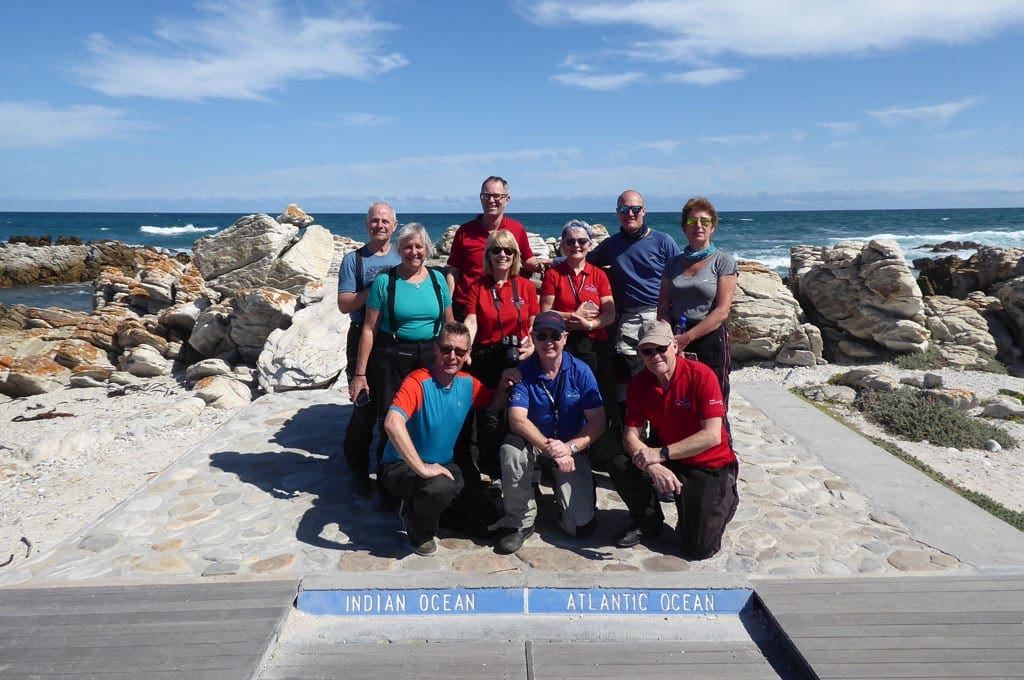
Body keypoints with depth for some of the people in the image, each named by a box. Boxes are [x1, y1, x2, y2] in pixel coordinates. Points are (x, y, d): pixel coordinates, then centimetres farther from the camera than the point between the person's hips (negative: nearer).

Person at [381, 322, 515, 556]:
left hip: (443, 466, 7)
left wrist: (504, 387, -6)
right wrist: (422, 469, -37)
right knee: (440, 487, -38)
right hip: (402, 467, -7)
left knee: (488, 520, 0)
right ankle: (418, 531, -4)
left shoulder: (467, 383, 0)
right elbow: (392, 423, -38)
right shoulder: (419, 382, -23)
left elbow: (495, 403, 17)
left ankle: (426, 507, 20)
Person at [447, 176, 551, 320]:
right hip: (466, 307, -1)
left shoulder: (517, 228, 3)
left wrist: (538, 263, -9)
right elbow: (453, 272, 2)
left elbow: (527, 261, 15)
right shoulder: (464, 232, -2)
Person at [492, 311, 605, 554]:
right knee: (511, 449, -36)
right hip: (534, 445, 0)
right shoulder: (523, 371, -10)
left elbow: (597, 422, -11)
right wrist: (549, 447, -34)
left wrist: (569, 447, -26)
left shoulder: (581, 371, -9)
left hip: (573, 449, 0)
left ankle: (560, 486, 22)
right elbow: (517, 420, -21)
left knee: (580, 526, -13)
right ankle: (521, 522, -13)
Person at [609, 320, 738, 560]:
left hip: (710, 465, -4)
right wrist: (653, 467, -31)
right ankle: (648, 521, 6)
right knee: (621, 466, -24)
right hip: (666, 460, 4)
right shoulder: (639, 383, -7)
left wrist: (660, 454, -31)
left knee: (698, 547, -12)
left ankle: (724, 498, 21)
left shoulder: (701, 375, -21)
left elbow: (712, 436, -26)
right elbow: (630, 436, -10)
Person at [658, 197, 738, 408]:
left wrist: (687, 337, -14)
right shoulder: (673, 263, 14)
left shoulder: (724, 261, 2)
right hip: (676, 344, 3)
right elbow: (663, 307, 9)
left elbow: (721, 311, -7)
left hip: (711, 339, -3)